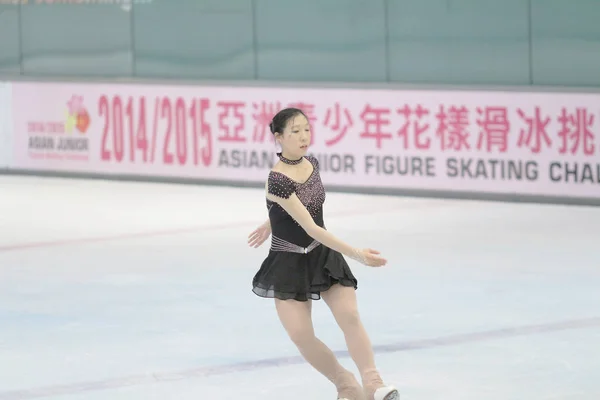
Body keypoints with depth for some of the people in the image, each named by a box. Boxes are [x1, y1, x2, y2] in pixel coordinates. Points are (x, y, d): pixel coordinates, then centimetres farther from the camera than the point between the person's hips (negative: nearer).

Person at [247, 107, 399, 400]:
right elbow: (311, 229, -29)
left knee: (350, 316, -16)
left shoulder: (312, 164, -3)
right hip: (289, 263, -4)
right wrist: (357, 254, -33)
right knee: (301, 336, -11)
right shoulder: (278, 180, -25)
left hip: (324, 255, 5)